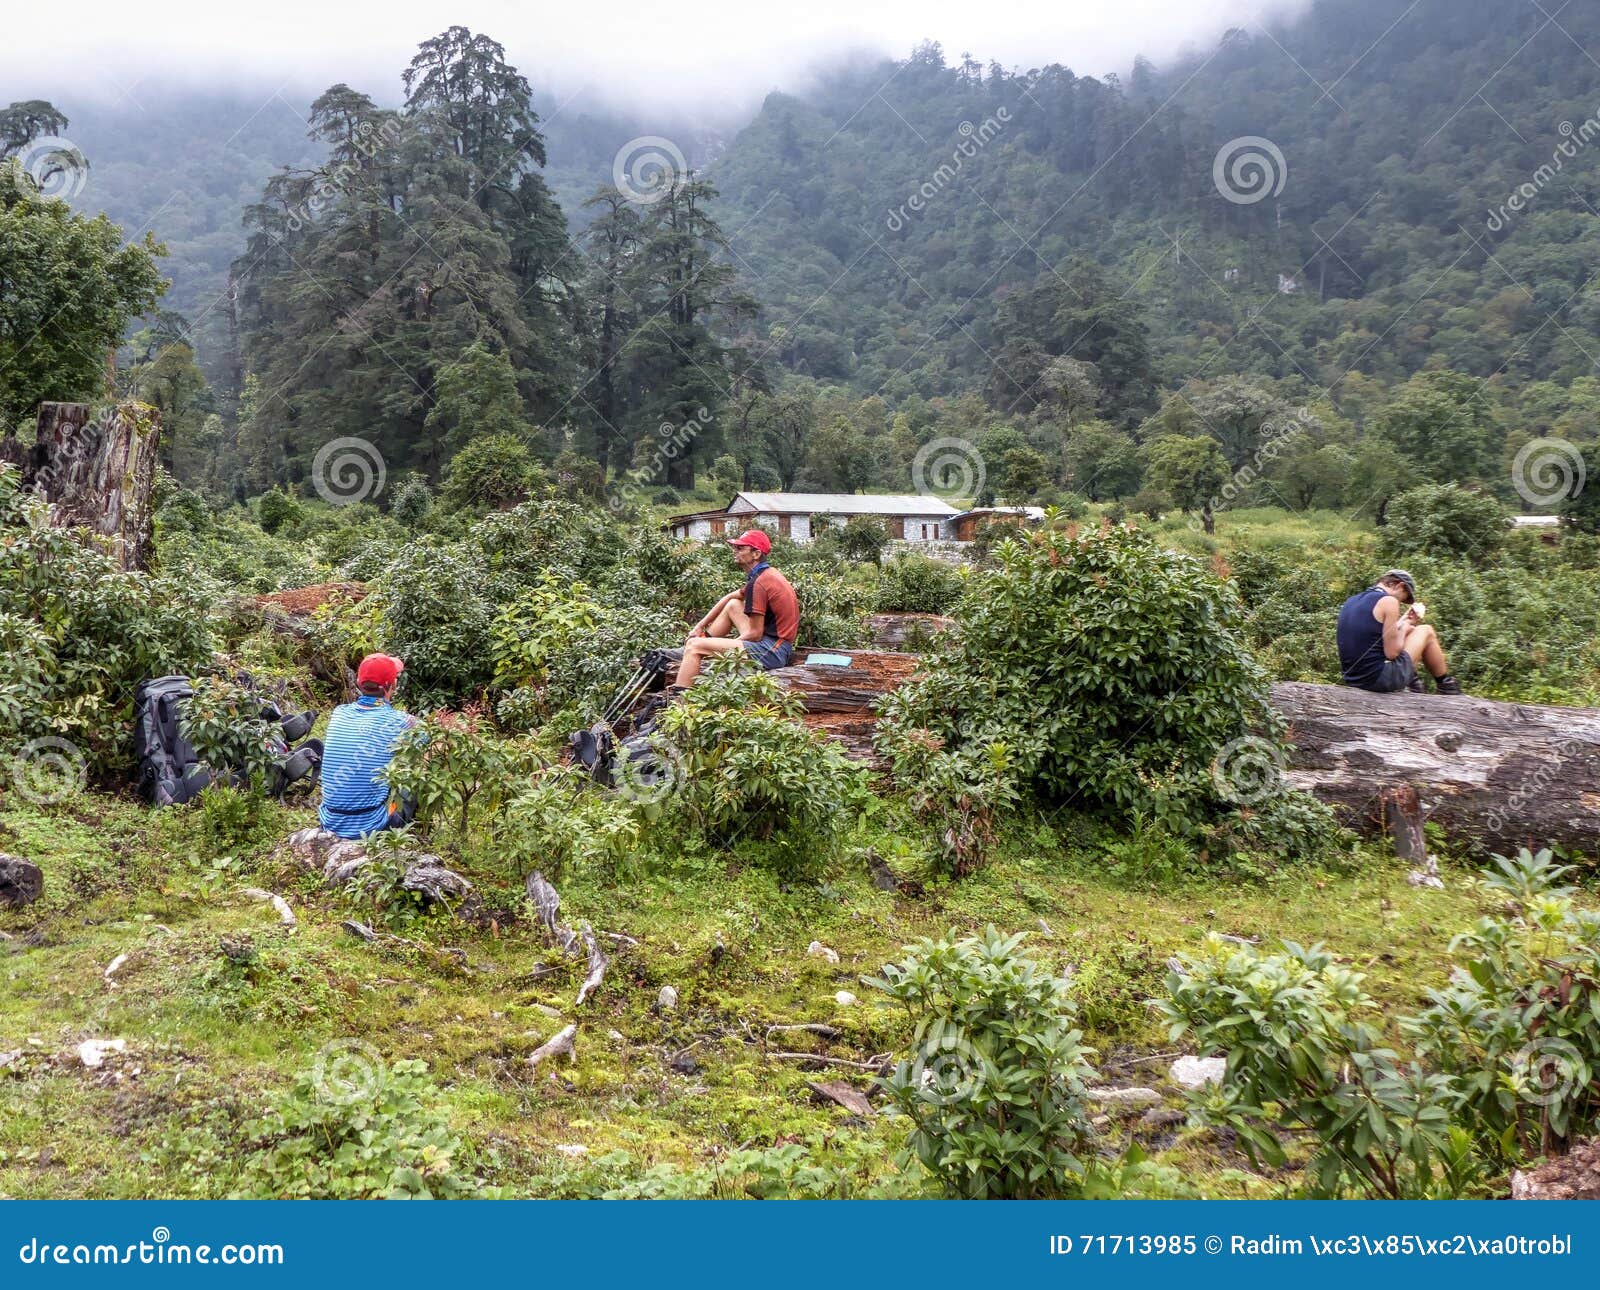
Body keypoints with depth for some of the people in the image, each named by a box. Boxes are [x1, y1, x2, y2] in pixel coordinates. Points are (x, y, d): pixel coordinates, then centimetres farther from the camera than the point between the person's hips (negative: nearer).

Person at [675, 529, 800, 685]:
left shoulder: (758, 583, -17)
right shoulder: (768, 574, 14)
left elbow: (754, 634, -16)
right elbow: (728, 597, 24)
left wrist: (729, 646, 1)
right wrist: (700, 625, 19)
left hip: (772, 652, -10)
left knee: (694, 646, -11)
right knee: (732, 604, 25)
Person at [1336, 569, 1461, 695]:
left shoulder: (1351, 601, 11)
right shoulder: (1389, 601, -11)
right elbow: (1391, 653, -14)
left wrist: (1400, 623, 20)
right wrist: (1403, 628, 3)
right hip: (1381, 679, -8)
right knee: (1426, 631, 15)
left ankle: (1412, 681, 38)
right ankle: (1444, 684, 29)